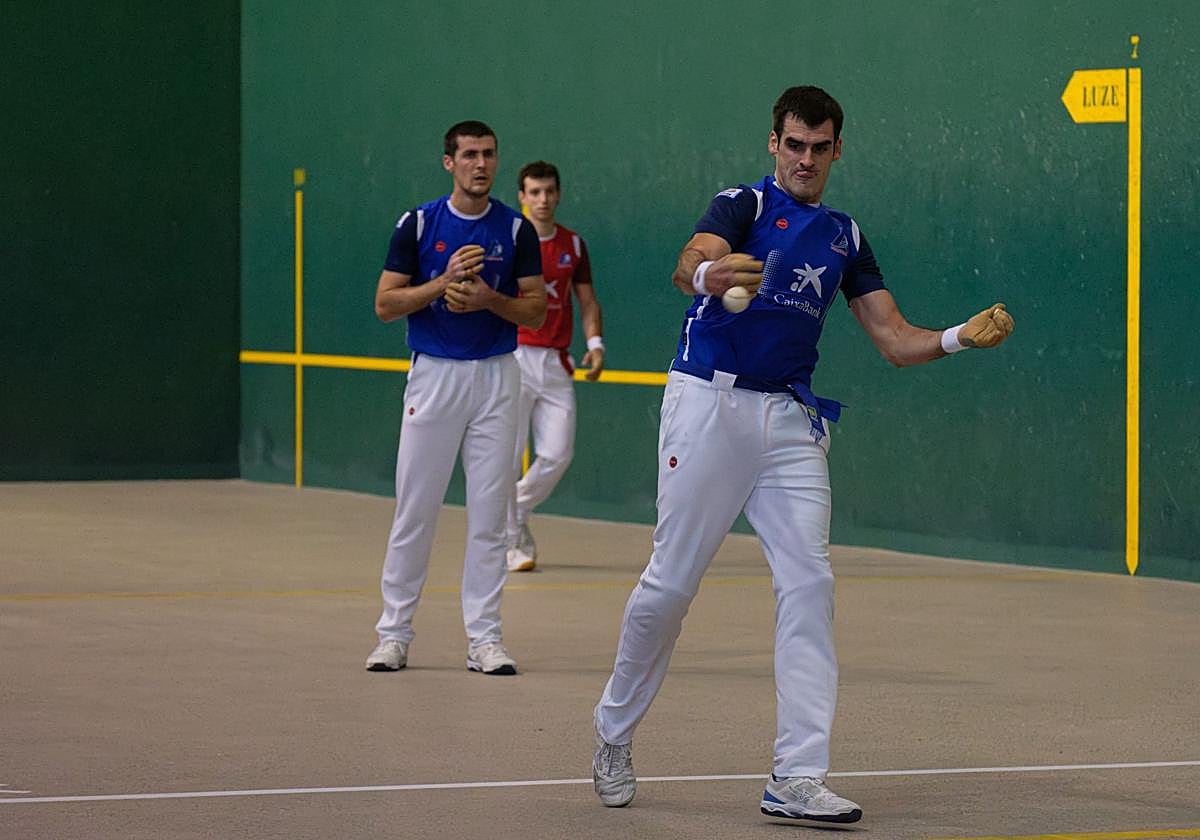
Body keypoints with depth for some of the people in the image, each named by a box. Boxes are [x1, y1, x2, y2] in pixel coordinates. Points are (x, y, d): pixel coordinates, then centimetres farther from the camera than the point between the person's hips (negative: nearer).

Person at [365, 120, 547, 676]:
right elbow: (385, 304, -2)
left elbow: (536, 310, 4)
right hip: (433, 375, -1)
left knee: (489, 513, 1)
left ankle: (484, 636, 5)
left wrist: (489, 299, -14)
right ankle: (394, 632, 7)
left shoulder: (516, 230, 4)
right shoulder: (417, 225, 1)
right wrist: (444, 283, -15)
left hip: (496, 377, 1)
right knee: (414, 509, 0)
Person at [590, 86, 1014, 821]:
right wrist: (709, 273, -48)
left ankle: (798, 776, -9)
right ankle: (614, 732, 21)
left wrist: (962, 337, -7)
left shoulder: (846, 237, 15)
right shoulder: (744, 206, -2)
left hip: (791, 418, 5)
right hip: (710, 404, -5)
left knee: (810, 582, -8)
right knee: (671, 584, -2)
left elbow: (895, 340, 12)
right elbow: (688, 264, -24)